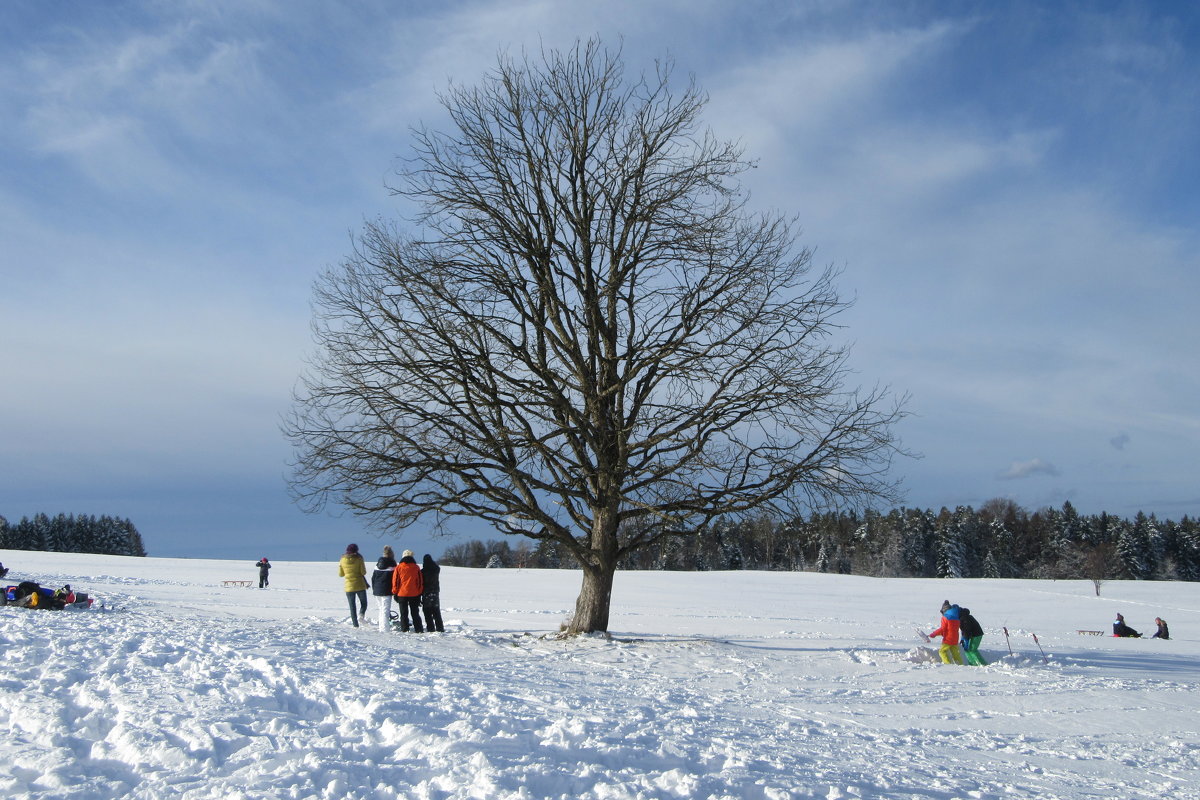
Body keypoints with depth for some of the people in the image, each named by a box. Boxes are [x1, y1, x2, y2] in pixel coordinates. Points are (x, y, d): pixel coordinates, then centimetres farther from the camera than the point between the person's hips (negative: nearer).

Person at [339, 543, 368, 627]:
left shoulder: (343, 560, 0)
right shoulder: (359, 559, -8)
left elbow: (341, 574, 7)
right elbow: (363, 572, -9)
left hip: (349, 586, 2)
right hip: (360, 585, -2)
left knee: (352, 606, 9)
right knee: (363, 603, 12)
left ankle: (355, 624, 3)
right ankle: (361, 614, -16)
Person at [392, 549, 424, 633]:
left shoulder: (398, 567, -3)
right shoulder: (416, 568, 0)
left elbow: (395, 581, 0)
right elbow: (420, 582, 5)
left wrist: (395, 593, 9)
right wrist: (419, 594, 12)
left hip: (402, 594, -1)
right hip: (414, 594, 1)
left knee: (404, 613, 5)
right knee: (415, 613, 8)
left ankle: (404, 630, 2)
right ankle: (419, 630, 5)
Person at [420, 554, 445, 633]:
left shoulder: (423, 571, -12)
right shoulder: (436, 570, 0)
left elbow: (421, 583, -9)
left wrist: (419, 595, -4)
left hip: (426, 594, -5)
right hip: (435, 593, 5)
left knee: (428, 614, 0)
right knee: (437, 613, 13)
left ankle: (431, 629, -4)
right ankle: (440, 629, 13)